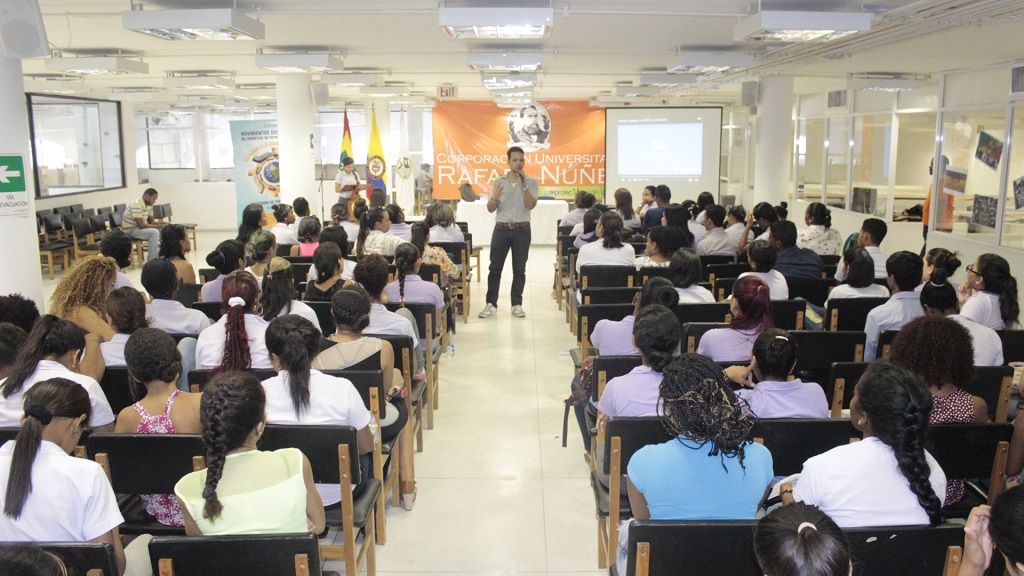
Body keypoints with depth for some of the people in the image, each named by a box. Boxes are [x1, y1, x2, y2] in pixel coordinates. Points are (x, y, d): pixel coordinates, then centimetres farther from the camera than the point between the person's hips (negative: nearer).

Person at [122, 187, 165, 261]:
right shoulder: (137, 205, -26)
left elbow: (151, 221, 11)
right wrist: (159, 226, -23)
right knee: (154, 232, -29)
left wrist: (162, 223, -9)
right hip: (130, 230, -9)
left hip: (139, 228, 9)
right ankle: (152, 260, -25)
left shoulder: (149, 205, 3)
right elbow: (141, 225, -29)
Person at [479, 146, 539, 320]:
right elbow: (490, 209, 2)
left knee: (519, 269, 3)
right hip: (501, 229, 1)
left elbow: (531, 205, -11)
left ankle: (517, 304, 11)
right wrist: (494, 197, -19)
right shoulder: (498, 182, 6)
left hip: (522, 230, -1)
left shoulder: (530, 181, 2)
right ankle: (491, 304, 5)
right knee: (495, 267, 0)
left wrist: (523, 184, -17)